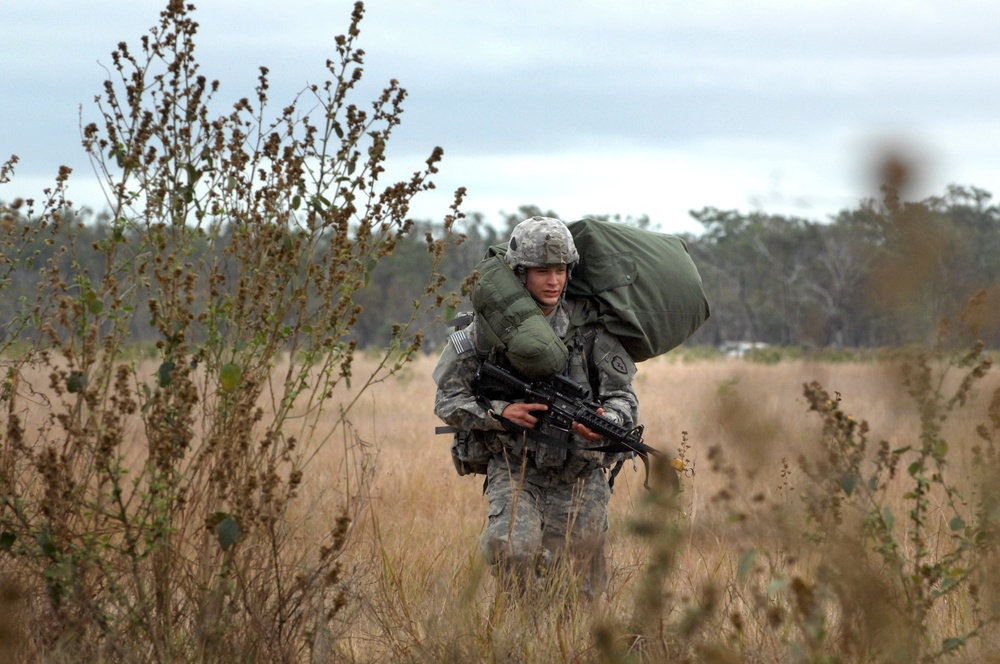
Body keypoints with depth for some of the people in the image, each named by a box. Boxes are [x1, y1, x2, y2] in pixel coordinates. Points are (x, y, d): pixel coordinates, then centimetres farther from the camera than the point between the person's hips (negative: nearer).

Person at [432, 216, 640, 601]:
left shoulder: (591, 326, -4)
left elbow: (623, 398, -5)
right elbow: (448, 401, -1)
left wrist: (606, 424, -29)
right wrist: (501, 413, -19)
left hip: (579, 471, 1)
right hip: (516, 469, -1)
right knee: (512, 548, -25)